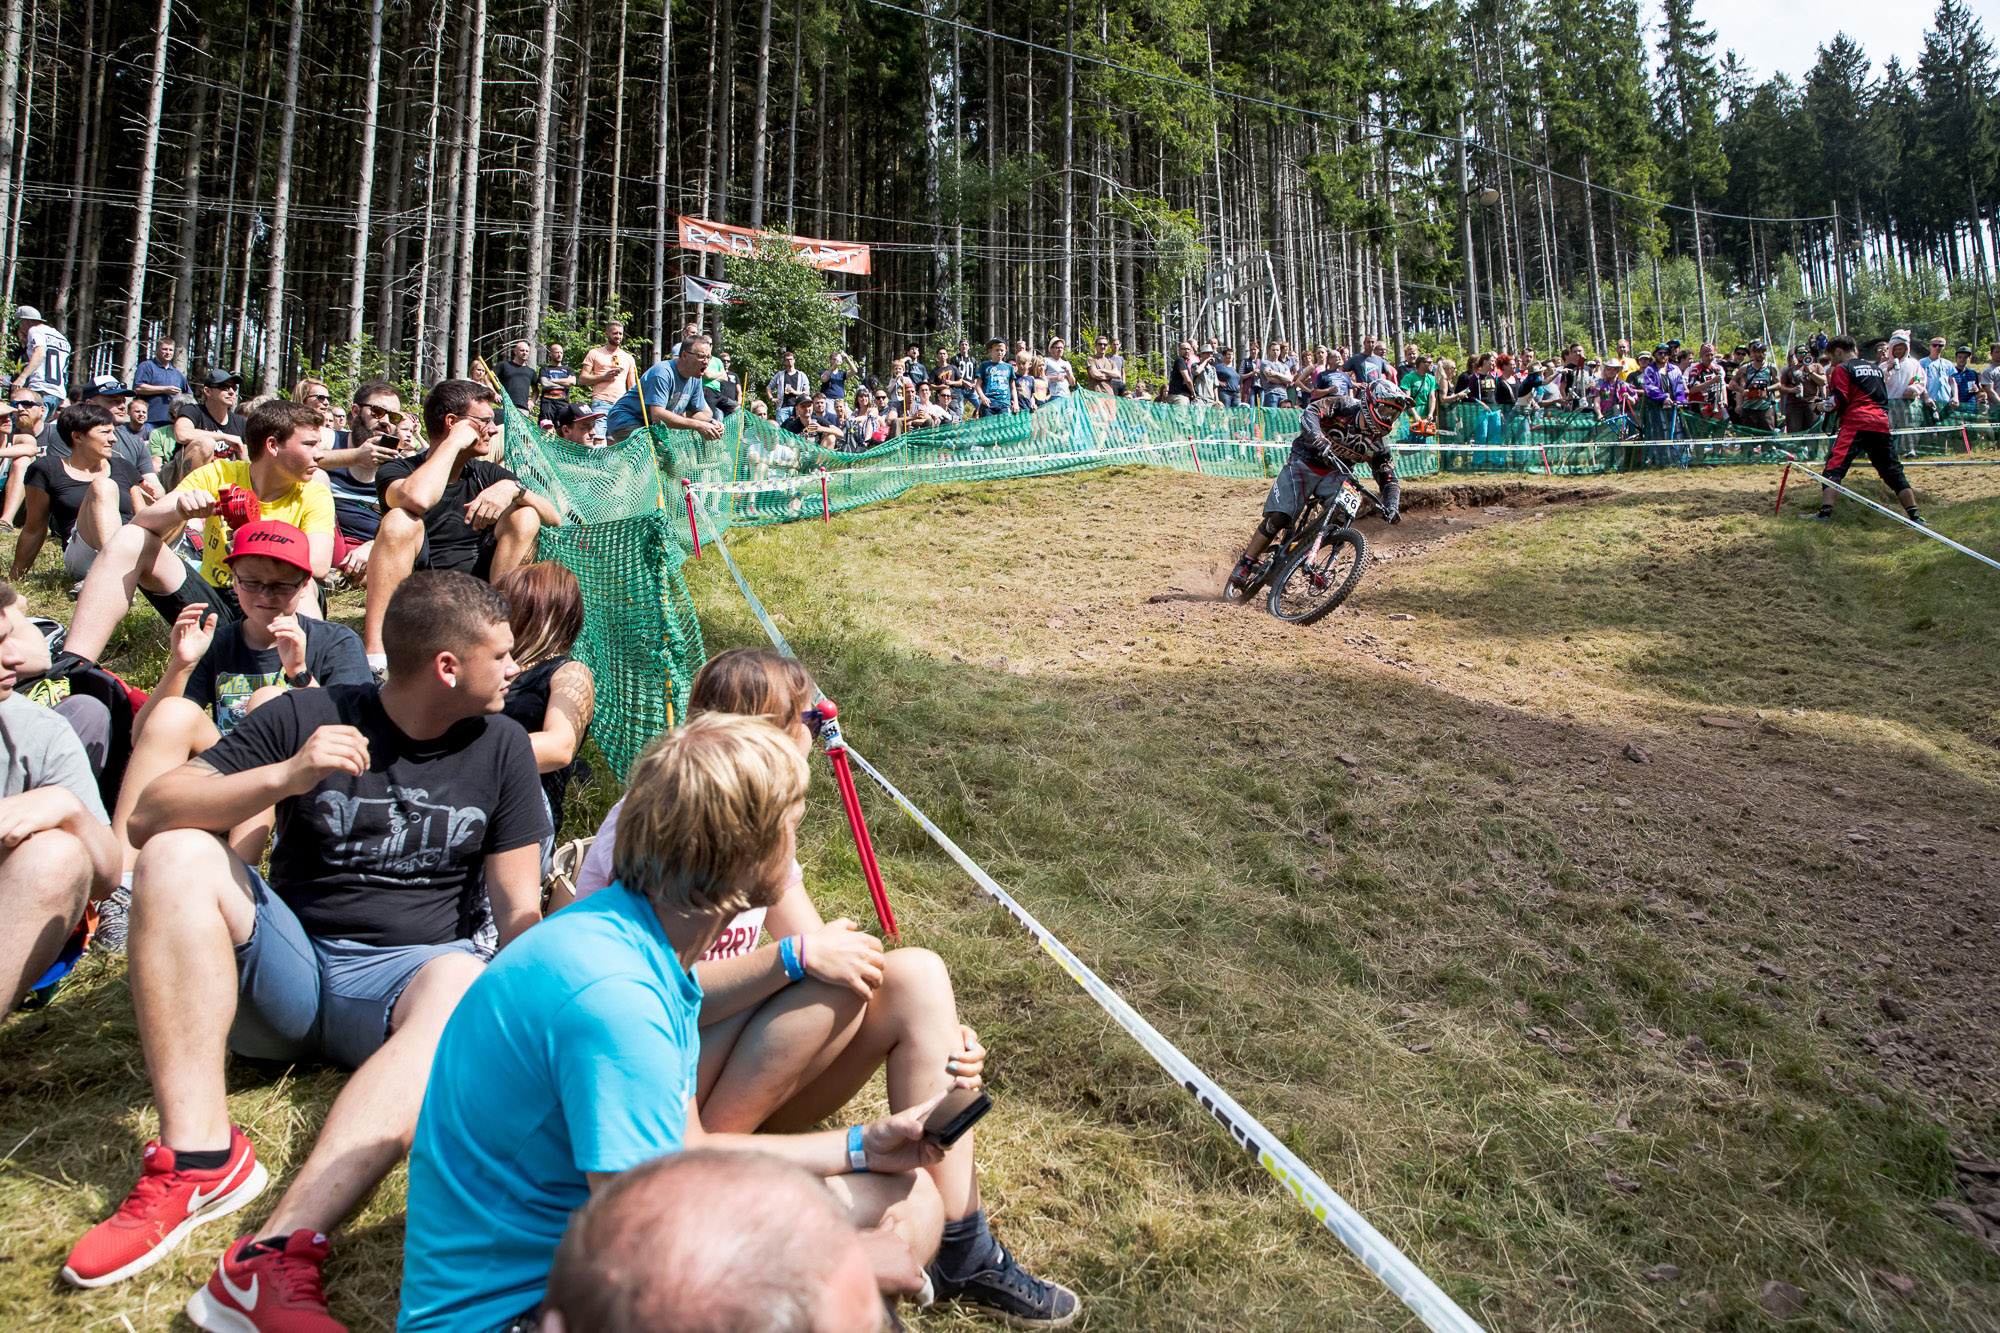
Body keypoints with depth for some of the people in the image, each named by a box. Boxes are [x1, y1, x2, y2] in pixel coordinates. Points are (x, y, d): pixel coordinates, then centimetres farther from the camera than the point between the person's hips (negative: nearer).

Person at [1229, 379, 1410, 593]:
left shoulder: (1378, 443, -5)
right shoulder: (1344, 406, -18)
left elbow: (1389, 480, -3)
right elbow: (1309, 415, -34)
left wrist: (1391, 506, -23)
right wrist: (1322, 444, -52)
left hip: (1336, 474, 4)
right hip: (1305, 462, -4)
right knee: (1278, 519, -15)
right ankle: (1246, 563, 1)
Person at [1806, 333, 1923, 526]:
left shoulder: (1842, 368, 4)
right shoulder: (1876, 369, 24)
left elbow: (1840, 400, -6)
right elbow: (1884, 399, 27)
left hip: (1855, 424, -6)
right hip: (1882, 424, 6)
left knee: (1834, 466, -9)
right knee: (1894, 472, 9)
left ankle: (1825, 512, -23)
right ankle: (1914, 516, 7)